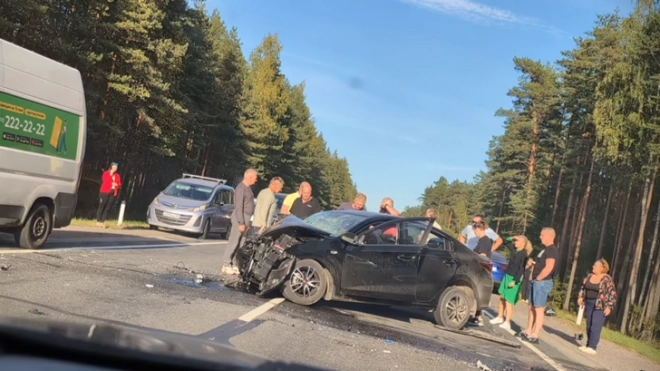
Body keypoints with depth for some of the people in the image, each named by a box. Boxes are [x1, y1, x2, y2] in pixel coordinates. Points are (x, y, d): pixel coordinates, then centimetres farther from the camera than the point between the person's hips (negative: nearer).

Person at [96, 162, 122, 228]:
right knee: (101, 206, -2)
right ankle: (98, 221, 0)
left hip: (113, 193, 4)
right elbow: (105, 181, -9)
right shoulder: (106, 173, 4)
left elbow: (119, 184, 10)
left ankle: (102, 222, 3)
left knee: (108, 208, 1)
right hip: (105, 192, -4)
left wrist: (116, 185, -9)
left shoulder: (118, 176, 15)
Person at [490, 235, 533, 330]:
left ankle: (507, 323, 2)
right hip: (507, 276, 8)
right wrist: (511, 239, 3)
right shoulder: (514, 249, 6)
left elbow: (521, 270, -21)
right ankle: (500, 317, 27)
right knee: (502, 298, 15)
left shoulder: (524, 255, -17)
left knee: (509, 301, -4)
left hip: (514, 279, -8)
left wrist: (515, 281, -23)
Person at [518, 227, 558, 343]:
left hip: (543, 282, -10)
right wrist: (534, 278, 12)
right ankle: (528, 331, 20)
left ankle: (535, 335, -8)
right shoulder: (546, 249, 18)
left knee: (539, 309, -9)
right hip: (537, 282, 10)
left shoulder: (552, 250, -14)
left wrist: (538, 278, -15)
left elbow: (548, 268, -23)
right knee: (532, 307, 13)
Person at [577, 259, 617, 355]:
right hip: (589, 304, 7)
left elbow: (612, 294, -11)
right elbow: (583, 287, 20)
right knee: (589, 325, 9)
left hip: (600, 306, -7)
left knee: (596, 326, -10)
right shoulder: (590, 276, 8)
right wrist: (580, 297, 9)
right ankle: (588, 345, 16)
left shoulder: (607, 279, -11)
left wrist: (609, 307, -15)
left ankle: (592, 347, -11)